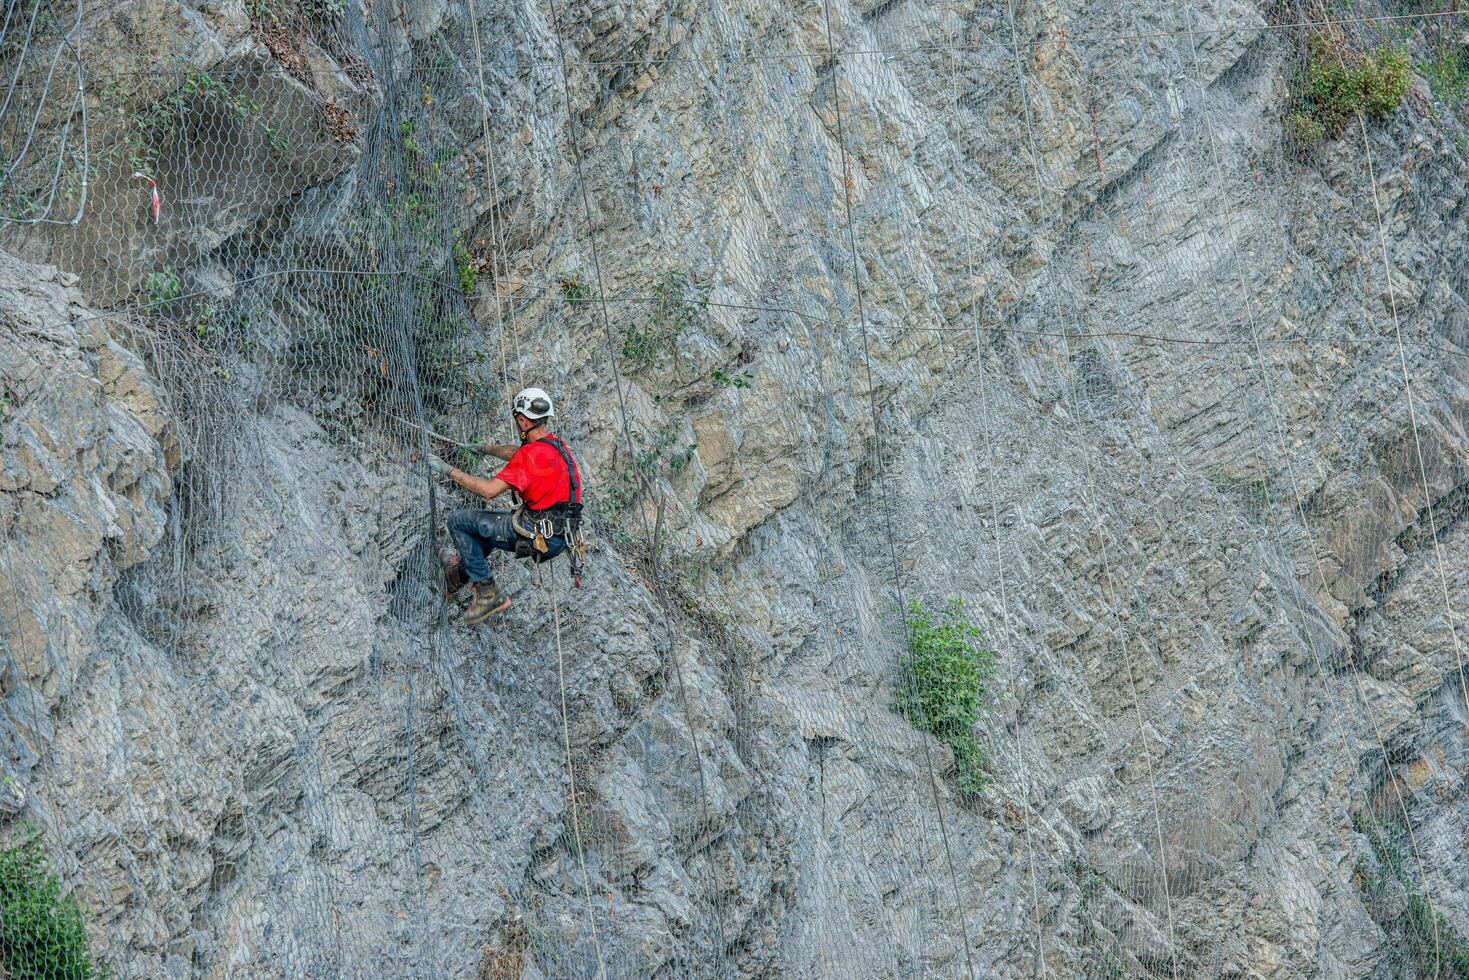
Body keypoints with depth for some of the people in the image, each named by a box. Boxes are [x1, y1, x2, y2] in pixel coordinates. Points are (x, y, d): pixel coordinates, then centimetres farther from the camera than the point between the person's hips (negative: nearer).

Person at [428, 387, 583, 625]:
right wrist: (486, 449, 49)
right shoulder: (557, 445, 10)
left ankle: (489, 593, -3)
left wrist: (449, 470, -15)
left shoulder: (532, 454, -19)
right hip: (559, 538, 9)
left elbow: (489, 490, -24)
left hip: (537, 536, -9)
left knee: (459, 521, -3)